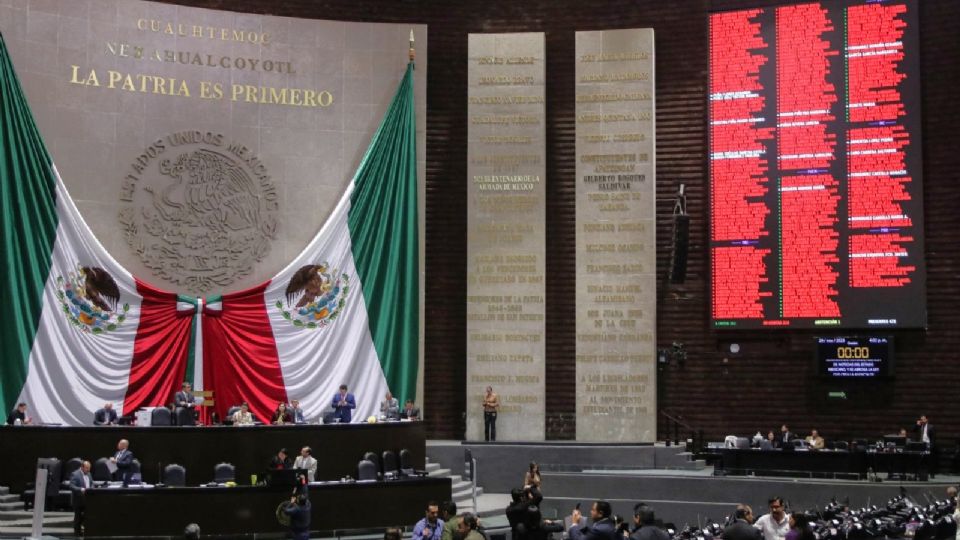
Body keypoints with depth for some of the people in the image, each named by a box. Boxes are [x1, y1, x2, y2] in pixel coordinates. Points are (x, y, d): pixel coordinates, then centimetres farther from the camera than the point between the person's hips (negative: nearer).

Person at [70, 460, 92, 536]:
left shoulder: (88, 474, 12)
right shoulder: (75, 474, -13)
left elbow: (92, 484, 20)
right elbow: (72, 486, -20)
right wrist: (81, 489, -31)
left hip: (87, 498, 7)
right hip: (78, 499, -7)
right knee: (78, 516, 3)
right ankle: (77, 531, 11)